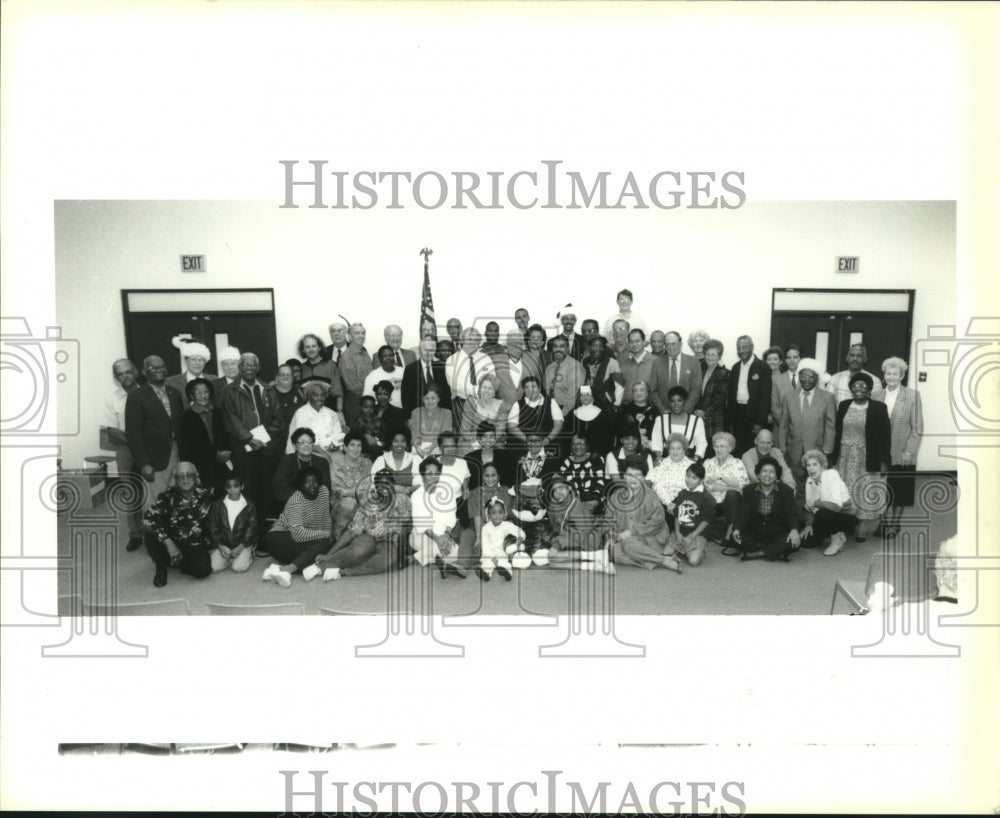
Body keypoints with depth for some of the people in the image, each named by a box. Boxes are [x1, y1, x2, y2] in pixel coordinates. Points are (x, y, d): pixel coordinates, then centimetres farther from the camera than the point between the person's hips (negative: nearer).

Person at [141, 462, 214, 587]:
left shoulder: (205, 496, -8)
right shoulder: (168, 496, -11)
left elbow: (213, 523, -3)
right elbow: (147, 519, -24)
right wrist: (168, 543, -33)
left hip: (194, 545, 0)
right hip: (171, 542, 0)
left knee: (203, 570, -30)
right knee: (151, 534, -31)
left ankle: (179, 563, 6)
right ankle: (161, 567, -2)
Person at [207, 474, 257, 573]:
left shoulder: (249, 506, -2)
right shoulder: (218, 505, 2)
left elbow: (251, 528, -3)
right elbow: (213, 527, 3)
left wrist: (240, 547, -14)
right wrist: (220, 546, -9)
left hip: (242, 544, -2)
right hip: (223, 544, 2)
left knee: (238, 568, -24)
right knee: (213, 568, -20)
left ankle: (248, 556, 7)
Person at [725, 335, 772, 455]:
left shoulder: (762, 367, -6)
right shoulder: (735, 367, 12)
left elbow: (765, 396, -9)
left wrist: (760, 422, -14)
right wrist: (729, 420, 8)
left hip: (753, 415, -5)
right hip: (737, 414, 5)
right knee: (737, 450, 7)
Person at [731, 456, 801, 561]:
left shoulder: (786, 491, 1)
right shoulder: (749, 490, 5)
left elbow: (791, 513, -9)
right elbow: (744, 513, -5)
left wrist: (794, 530, -31)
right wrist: (737, 529, -26)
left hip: (778, 534, -1)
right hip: (754, 534, 1)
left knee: (795, 541, -32)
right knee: (735, 538, -29)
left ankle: (756, 553, -26)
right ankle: (777, 552, -25)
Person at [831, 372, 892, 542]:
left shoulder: (878, 408, -4)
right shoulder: (843, 406, 6)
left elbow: (885, 436, -4)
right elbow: (837, 432, 9)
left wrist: (884, 461, -8)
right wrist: (833, 456, 5)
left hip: (868, 461, -3)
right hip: (845, 458, 3)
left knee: (866, 493, 1)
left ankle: (862, 530, 9)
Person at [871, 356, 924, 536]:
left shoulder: (912, 395, -3)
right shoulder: (876, 395, 4)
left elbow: (917, 427, -5)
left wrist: (909, 451, -10)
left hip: (902, 454, -2)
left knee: (900, 491, 8)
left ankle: (895, 523, 21)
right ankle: (886, 522, 19)